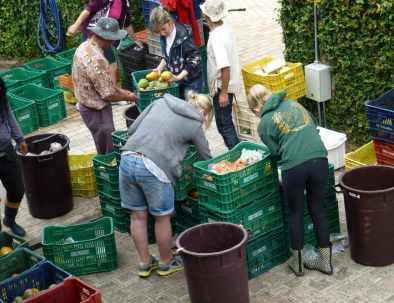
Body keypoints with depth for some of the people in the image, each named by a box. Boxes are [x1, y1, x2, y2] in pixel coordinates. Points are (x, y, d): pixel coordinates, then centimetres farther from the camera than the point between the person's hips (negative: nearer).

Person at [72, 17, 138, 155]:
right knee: (109, 152, 3)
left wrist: (118, 90, 12)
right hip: (97, 111, -10)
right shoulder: (96, 59, -31)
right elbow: (108, 95, -24)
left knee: (103, 148, 23)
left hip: (86, 105, 10)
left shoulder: (84, 47, 0)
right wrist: (128, 97, -7)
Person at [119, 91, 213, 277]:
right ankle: (165, 263, 34)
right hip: (154, 168, -5)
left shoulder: (161, 102, 18)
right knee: (162, 218, 16)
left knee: (138, 216, 18)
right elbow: (205, 157, 16)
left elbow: (132, 129, 16)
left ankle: (145, 263, 33)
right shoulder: (194, 125, 7)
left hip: (127, 159, 5)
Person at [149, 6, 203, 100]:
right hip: (176, 80, 7)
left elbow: (194, 60, -21)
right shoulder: (164, 36, -1)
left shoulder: (184, 35, -22)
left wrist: (179, 77, -27)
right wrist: (160, 68, -1)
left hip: (191, 81, -6)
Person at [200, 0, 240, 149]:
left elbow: (225, 67, -30)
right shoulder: (225, 29, 3)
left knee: (224, 124, 1)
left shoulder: (216, 37, -25)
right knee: (225, 122, 20)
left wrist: (223, 92, -24)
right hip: (228, 84, 9)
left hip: (222, 86, -9)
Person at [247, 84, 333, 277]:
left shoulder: (264, 124, 7)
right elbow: (314, 128, 22)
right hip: (319, 159, 4)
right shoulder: (294, 104, 19)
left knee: (296, 214, 16)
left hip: (294, 166, -4)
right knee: (317, 210, 18)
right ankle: (326, 261, 25)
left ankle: (297, 263, 27)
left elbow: (276, 152, 9)